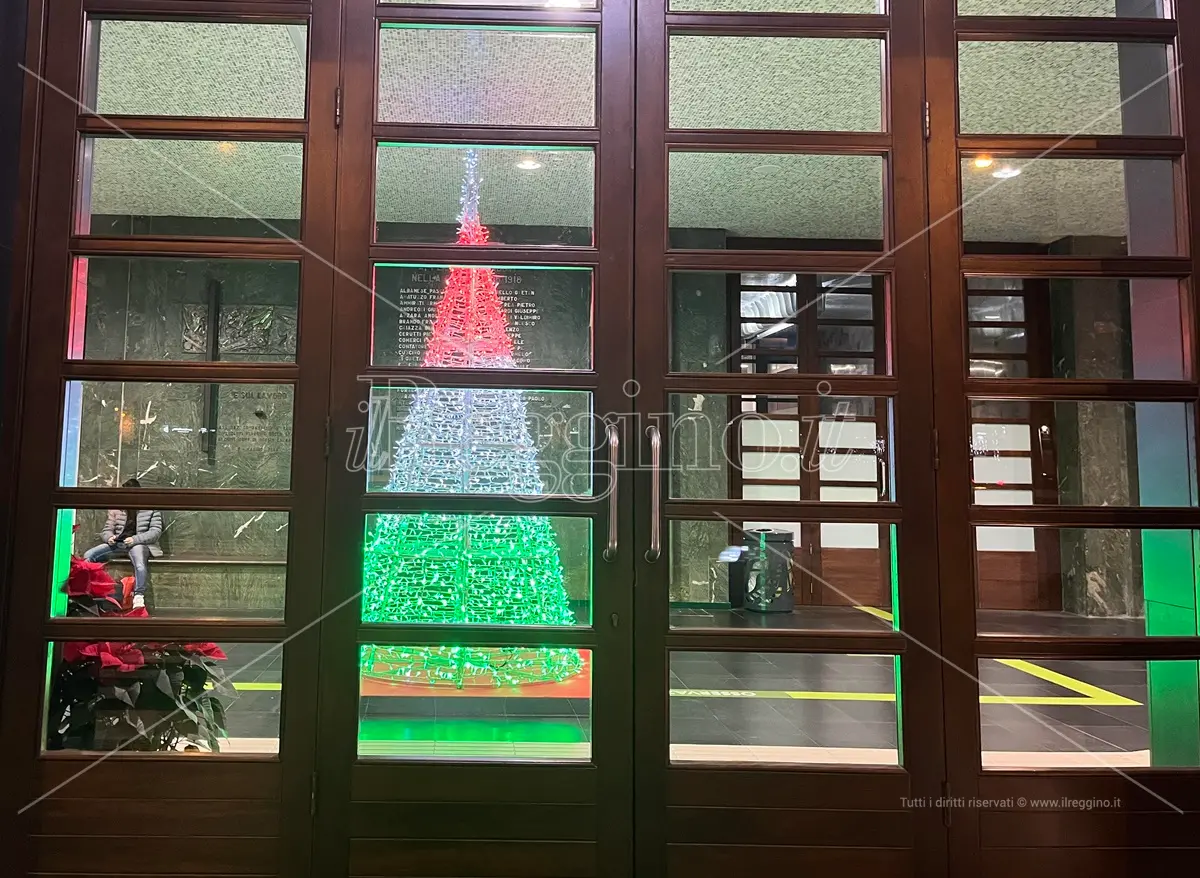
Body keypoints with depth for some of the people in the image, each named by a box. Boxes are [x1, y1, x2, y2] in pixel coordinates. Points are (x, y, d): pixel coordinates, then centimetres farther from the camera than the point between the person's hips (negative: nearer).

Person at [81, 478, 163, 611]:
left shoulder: (151, 509, 4)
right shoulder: (115, 509, 15)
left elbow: (156, 531, -4)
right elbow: (106, 530, 17)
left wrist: (135, 539, -19)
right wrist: (109, 537, -9)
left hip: (140, 543, -5)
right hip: (117, 543, 5)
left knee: (140, 564, -39)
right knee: (88, 555, -17)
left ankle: (139, 597, -40)